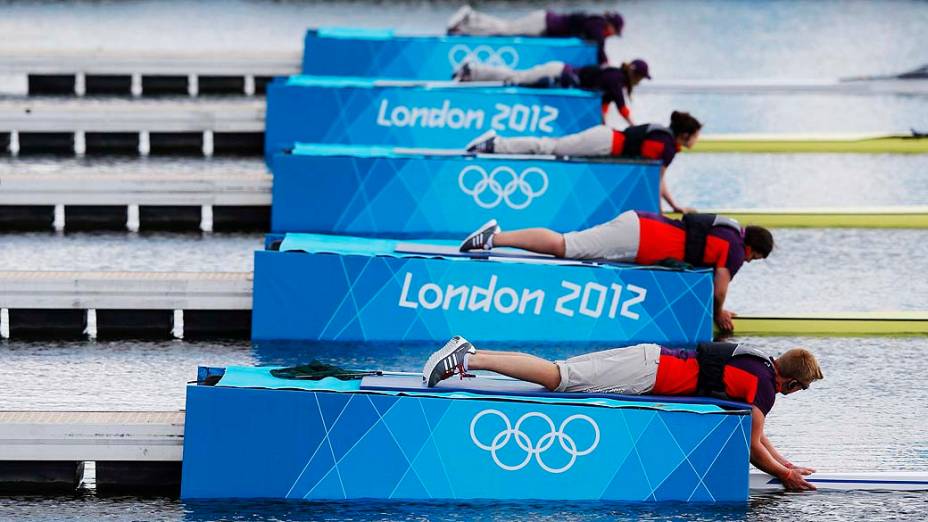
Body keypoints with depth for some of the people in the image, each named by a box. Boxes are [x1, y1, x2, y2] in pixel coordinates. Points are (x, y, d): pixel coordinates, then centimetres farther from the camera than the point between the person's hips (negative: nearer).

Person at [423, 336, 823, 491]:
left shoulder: (760, 369, 19)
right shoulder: (764, 386, -9)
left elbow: (755, 433, 32)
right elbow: (752, 447, -10)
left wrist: (787, 465, 31)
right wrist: (783, 474, 3)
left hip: (651, 359, 8)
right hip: (649, 371, -8)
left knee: (557, 373, 5)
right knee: (558, 377, -15)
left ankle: (469, 354, 1)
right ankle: (468, 360, -22)